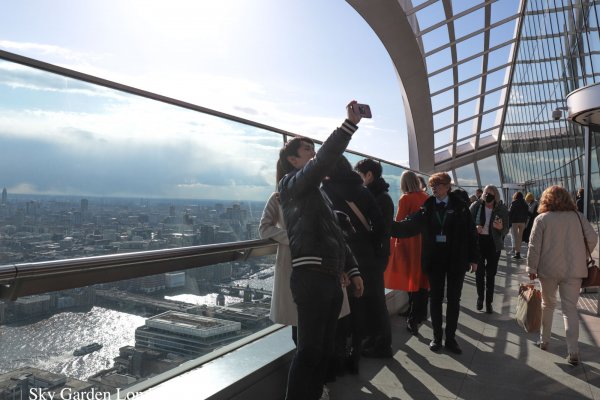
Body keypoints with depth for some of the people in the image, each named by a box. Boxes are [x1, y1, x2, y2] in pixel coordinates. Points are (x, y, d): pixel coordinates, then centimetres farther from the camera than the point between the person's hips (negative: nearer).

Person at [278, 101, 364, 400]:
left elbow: (336, 235, 23)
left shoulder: (318, 193, 25)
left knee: (325, 348, 13)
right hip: (311, 277, -9)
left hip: (330, 278, 9)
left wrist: (352, 270, 19)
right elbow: (324, 160, -21)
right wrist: (350, 123, -20)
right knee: (309, 349, -6)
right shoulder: (292, 184, -1)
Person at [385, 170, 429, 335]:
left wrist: (395, 240, -1)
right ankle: (419, 314, 24)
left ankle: (414, 318, 11)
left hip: (410, 242, -4)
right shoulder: (426, 198, 3)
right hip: (425, 242, 4)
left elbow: (399, 222, -12)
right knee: (422, 279, 13)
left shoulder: (405, 199, -10)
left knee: (411, 279, 5)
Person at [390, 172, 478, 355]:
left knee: (453, 299, 8)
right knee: (435, 298, 9)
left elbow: (470, 231, -2)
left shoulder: (459, 206, -3)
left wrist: (473, 258, -5)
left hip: (456, 259, -1)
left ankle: (450, 338, 20)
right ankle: (437, 337, 21)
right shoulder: (427, 207, 2)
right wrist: (390, 226, -25)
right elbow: (410, 224, -9)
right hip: (434, 259, 2)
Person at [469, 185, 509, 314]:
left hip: (493, 244, 0)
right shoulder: (476, 206, -6)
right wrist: (474, 228, -19)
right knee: (479, 272, 7)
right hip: (478, 242, 0)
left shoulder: (502, 209, -5)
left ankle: (489, 302, 17)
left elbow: (506, 230, -2)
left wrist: (501, 227, -24)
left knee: (491, 274, 6)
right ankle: (480, 297, 27)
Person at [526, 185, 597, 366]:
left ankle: (544, 340, 28)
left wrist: (532, 268, 0)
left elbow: (534, 246, -8)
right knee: (570, 308, 5)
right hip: (573, 270, 1)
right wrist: (582, 257, 16)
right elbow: (592, 238, 1)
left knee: (547, 305, 17)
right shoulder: (577, 216, 0)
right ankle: (573, 352, -1)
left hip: (549, 270, -1)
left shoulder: (542, 219, -6)